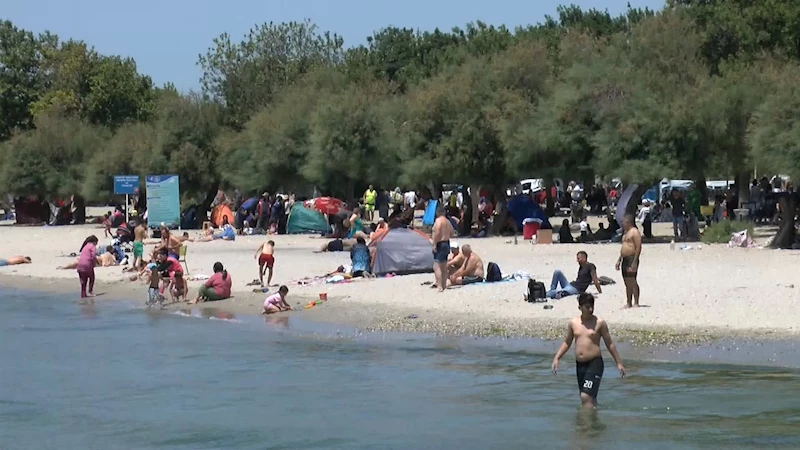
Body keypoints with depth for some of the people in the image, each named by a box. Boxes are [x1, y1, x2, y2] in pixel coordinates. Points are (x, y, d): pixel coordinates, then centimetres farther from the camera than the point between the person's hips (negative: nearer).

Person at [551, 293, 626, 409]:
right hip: (579, 364, 5)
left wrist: (619, 363, 4)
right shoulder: (573, 323, 7)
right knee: (590, 398, 14)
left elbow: (609, 344, 2)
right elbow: (567, 343, 18)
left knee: (586, 397, -17)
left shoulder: (599, 323, -4)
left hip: (595, 363, -5)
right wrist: (556, 358, 8)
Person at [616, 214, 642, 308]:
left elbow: (638, 247, -17)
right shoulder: (626, 232, 20)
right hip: (625, 259, 10)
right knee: (627, 283, 9)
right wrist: (619, 260, 21)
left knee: (632, 281, -12)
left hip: (632, 259, -10)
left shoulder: (635, 232, -10)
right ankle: (629, 303, 12)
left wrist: (634, 262, -22)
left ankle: (636, 303, -11)